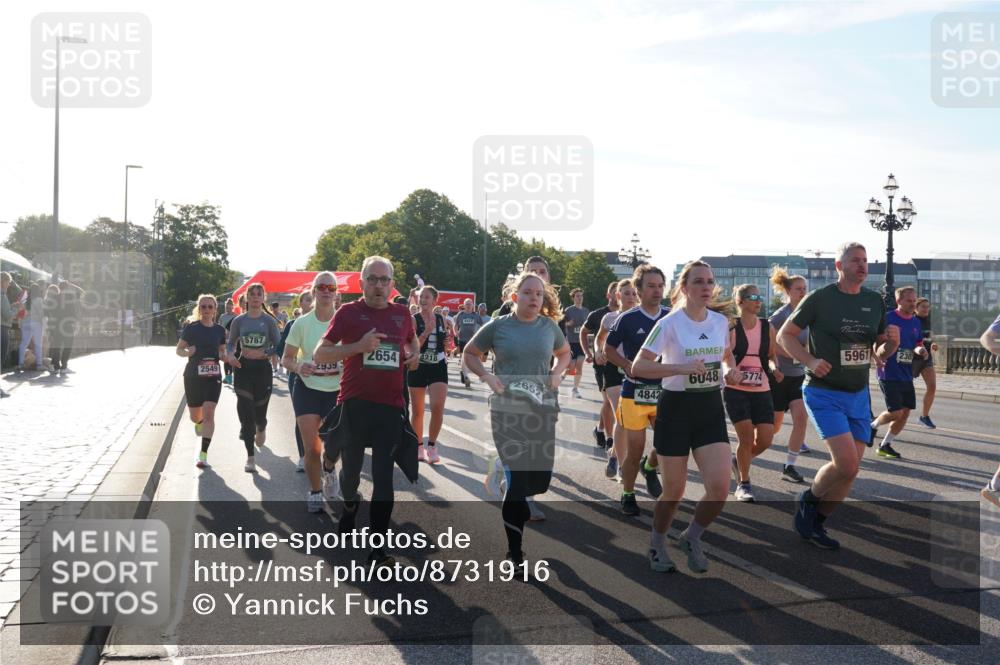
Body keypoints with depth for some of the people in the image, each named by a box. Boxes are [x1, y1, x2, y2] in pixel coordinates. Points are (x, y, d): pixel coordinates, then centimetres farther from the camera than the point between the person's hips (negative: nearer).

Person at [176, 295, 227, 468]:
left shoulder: (220, 330, 4)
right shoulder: (191, 327, -2)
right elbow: (178, 349, 3)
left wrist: (223, 356, -7)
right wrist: (188, 352, -19)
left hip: (213, 377, 0)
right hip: (193, 376, 0)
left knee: (209, 413, -15)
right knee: (195, 417, 11)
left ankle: (203, 454, -11)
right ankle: (200, 423, 50)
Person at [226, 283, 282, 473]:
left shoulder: (269, 321, 0)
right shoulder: (239, 321, 3)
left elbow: (278, 346, 0)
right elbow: (230, 343, 9)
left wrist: (262, 354, -15)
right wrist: (230, 355, -11)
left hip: (263, 368, 0)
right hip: (243, 368, 0)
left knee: (260, 412, 3)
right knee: (246, 413, -6)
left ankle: (261, 428, 44)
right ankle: (250, 458, 1)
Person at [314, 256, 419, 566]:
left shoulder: (402, 313, 8)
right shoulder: (348, 312, -2)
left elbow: (411, 340, 29)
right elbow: (319, 354, -5)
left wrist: (414, 354, 6)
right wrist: (359, 346, -17)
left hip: (391, 406, 1)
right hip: (354, 404, -1)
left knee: (383, 476, -2)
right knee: (351, 468, 14)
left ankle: (378, 547, 3)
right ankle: (350, 504, 48)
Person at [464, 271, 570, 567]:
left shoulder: (549, 326, 5)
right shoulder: (498, 326, -3)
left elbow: (565, 353, 22)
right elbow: (470, 354, 8)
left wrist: (557, 373, 1)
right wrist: (487, 376, -9)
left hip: (543, 410, 3)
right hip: (507, 411, -3)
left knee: (541, 479, 6)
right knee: (519, 478, -7)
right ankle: (515, 551, 8)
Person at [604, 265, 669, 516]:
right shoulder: (628, 319, -5)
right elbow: (609, 349, 4)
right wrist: (629, 366, -12)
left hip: (664, 391, 3)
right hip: (635, 392, -3)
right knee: (635, 450, 2)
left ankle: (649, 467, 30)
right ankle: (628, 495, 23)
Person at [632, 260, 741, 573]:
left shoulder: (721, 321, 4)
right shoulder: (669, 323, -12)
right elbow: (638, 366, -18)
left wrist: (730, 370, 0)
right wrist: (681, 367, -28)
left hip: (711, 409, 4)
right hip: (676, 408, -4)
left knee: (720, 487, -11)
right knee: (674, 492, 4)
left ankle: (691, 538, 17)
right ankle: (657, 544, 32)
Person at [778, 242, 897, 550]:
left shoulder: (875, 301, 6)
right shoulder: (819, 299, -10)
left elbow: (881, 353, 12)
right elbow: (785, 335, -3)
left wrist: (892, 342, -10)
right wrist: (810, 361, -18)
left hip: (859, 397, 6)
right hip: (824, 394, -6)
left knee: (849, 471, 5)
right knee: (846, 464, -18)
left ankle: (815, 523, 24)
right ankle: (808, 499, 11)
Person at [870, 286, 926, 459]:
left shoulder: (915, 323, 9)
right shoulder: (887, 318, -10)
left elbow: (918, 345, 18)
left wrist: (919, 350, -5)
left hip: (906, 375, 7)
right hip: (889, 375, -7)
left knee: (905, 413, 5)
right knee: (895, 412, -10)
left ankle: (885, 445, 20)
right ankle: (873, 425, 20)